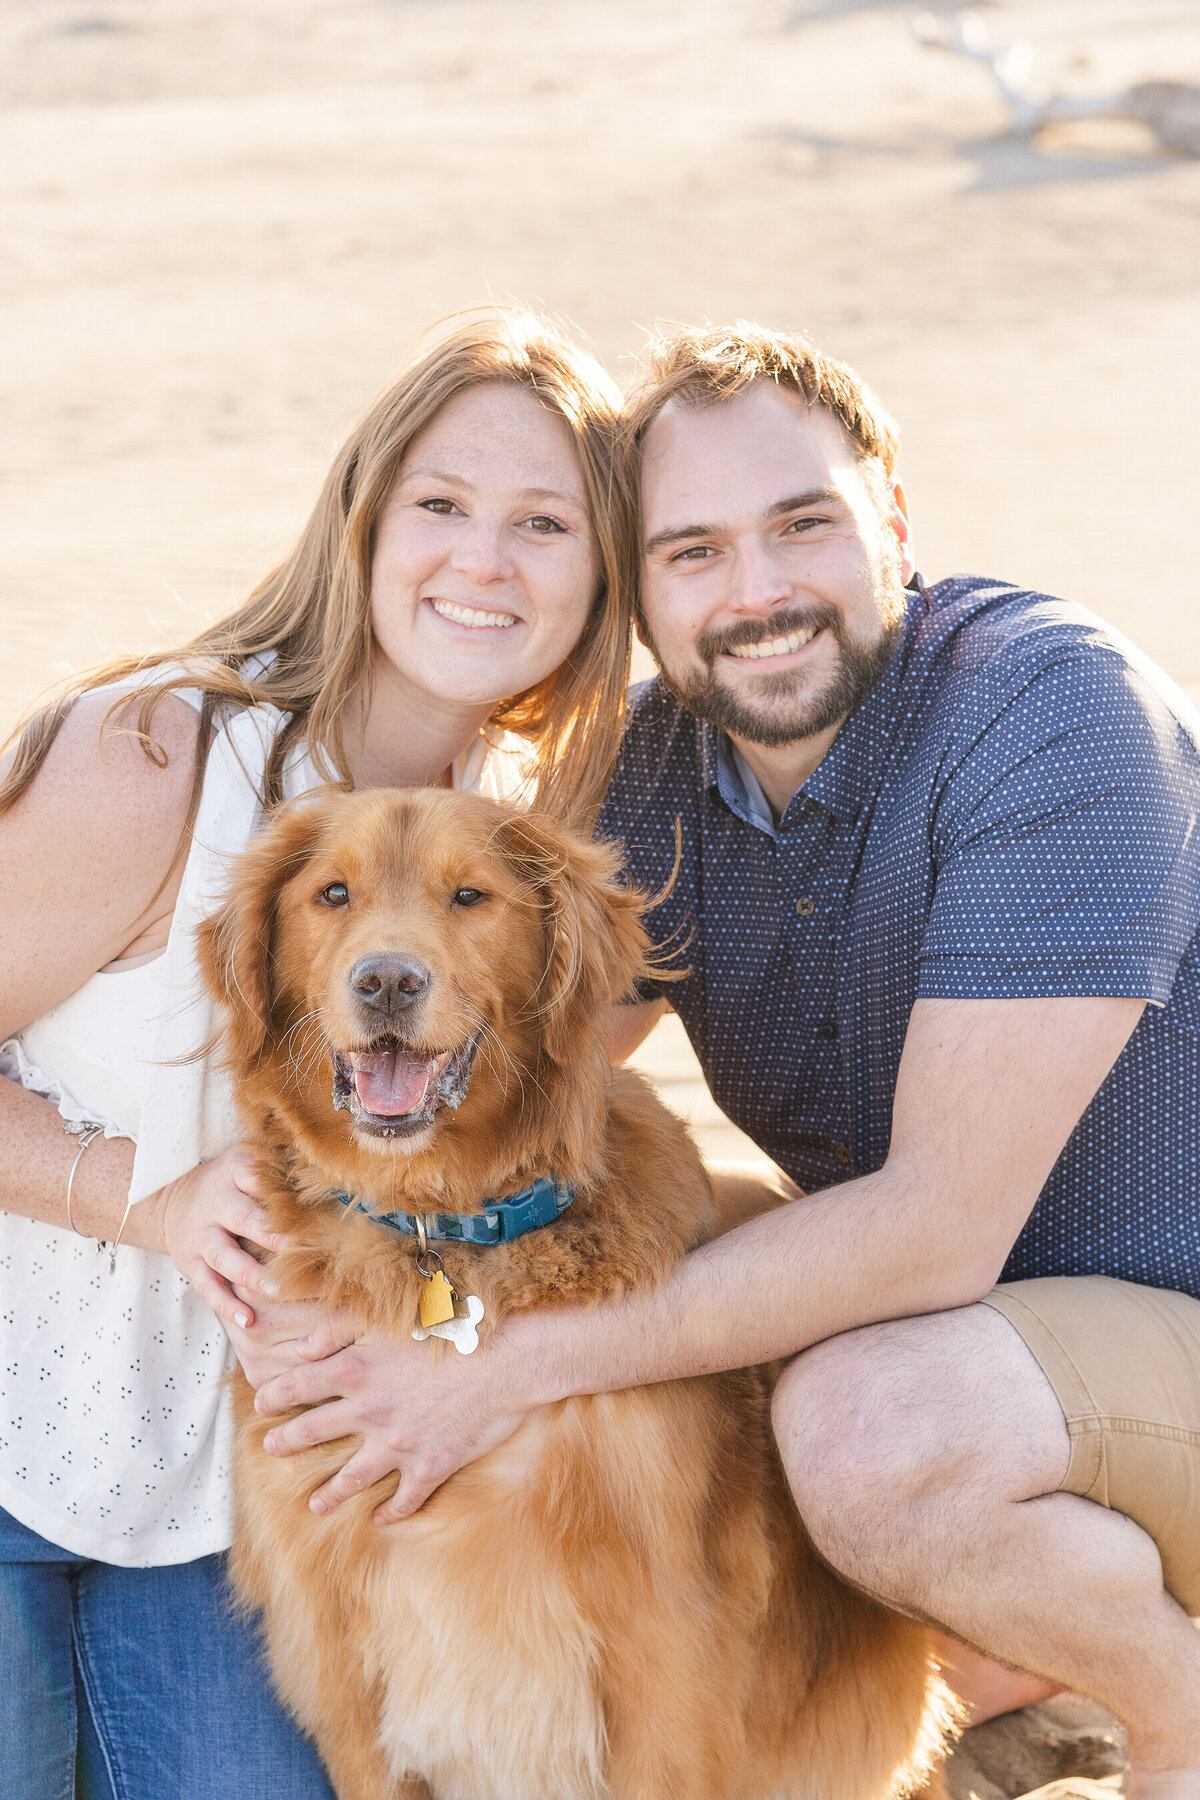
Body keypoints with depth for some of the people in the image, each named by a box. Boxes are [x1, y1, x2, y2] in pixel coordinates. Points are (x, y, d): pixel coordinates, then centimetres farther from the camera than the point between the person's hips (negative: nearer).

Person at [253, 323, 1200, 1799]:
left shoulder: (1051, 707, -25)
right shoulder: (654, 774, -3)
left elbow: (939, 1227, -29)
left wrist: (532, 1362, -27)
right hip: (954, 1310, 8)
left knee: (871, 1431, -35)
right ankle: (1022, 1640, 13)